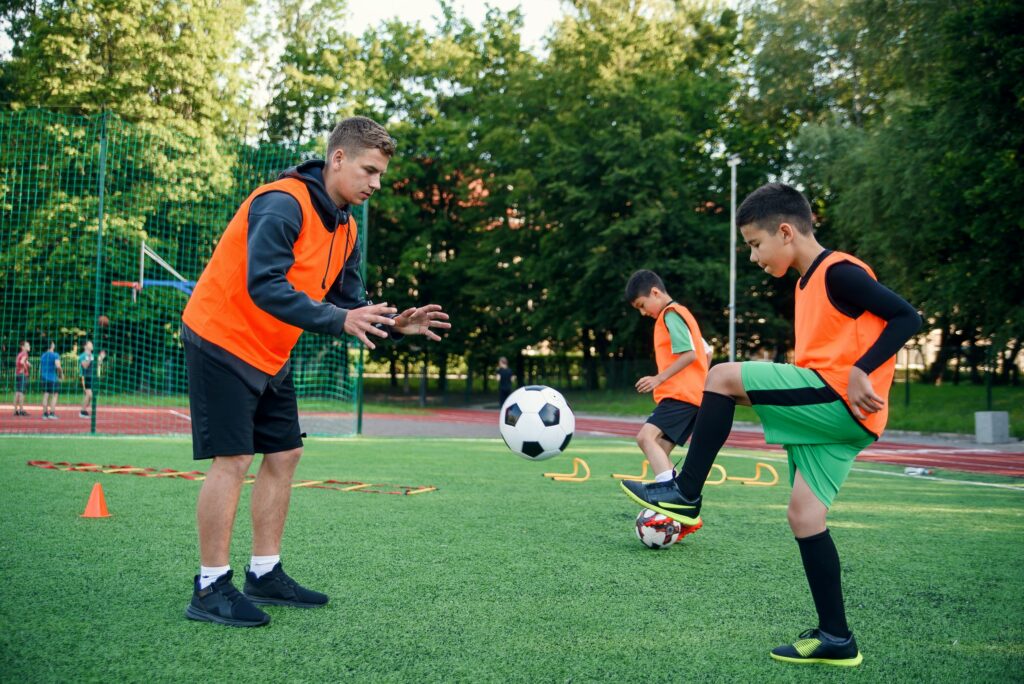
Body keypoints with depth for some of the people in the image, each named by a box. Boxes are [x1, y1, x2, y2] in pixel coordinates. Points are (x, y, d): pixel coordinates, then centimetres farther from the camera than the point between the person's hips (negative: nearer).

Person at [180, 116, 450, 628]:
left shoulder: (345, 229, 8)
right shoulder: (283, 203, -20)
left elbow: (348, 303, 10)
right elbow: (264, 285, -29)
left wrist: (393, 325, -8)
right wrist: (339, 319, -34)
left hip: (269, 356, 9)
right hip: (222, 341, -9)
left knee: (284, 455, 8)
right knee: (233, 459, -11)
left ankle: (265, 575, 18)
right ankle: (211, 589, -3)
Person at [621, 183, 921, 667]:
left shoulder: (839, 272, -10)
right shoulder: (809, 282, 20)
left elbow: (907, 317, -15)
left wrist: (860, 373, -23)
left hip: (840, 401, -10)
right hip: (828, 411, 10)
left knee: (723, 377, -15)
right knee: (804, 514, 6)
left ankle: (685, 494, -7)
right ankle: (835, 637, 11)